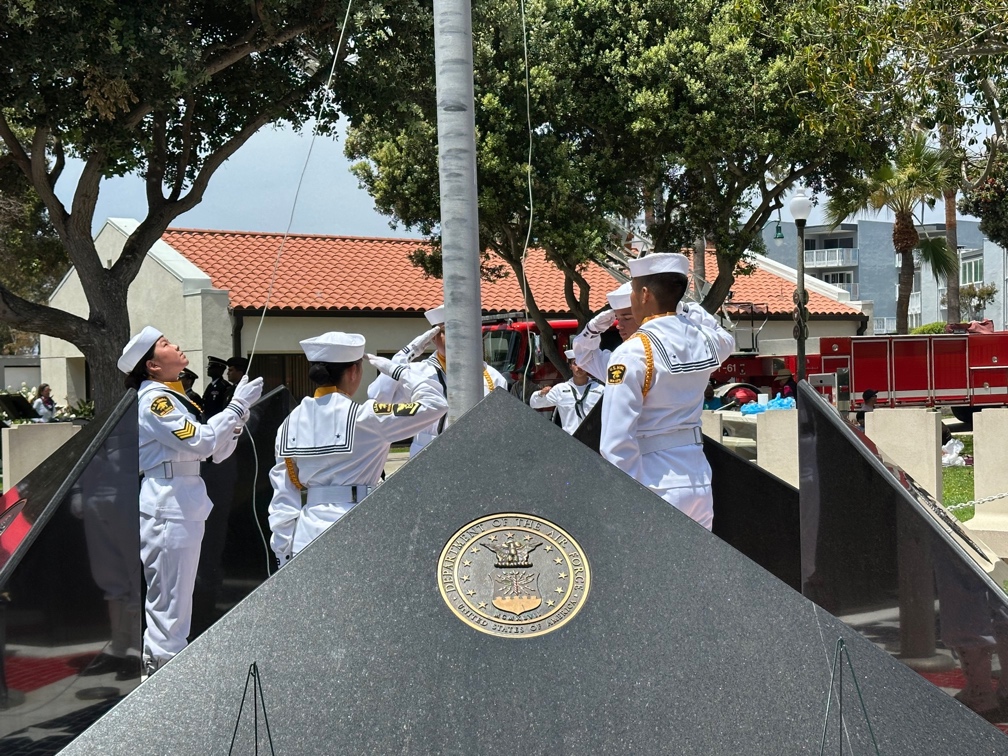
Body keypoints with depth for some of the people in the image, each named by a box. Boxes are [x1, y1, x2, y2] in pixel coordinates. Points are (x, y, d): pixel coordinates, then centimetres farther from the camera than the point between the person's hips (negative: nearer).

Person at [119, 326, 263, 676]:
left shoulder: (173, 397, 18)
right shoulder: (154, 400, -12)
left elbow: (217, 450, 17)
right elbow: (202, 442, -22)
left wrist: (238, 414, 2)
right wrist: (237, 405, -15)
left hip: (184, 504, 10)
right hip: (167, 506, -10)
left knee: (176, 595, 16)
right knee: (169, 598, -5)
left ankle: (156, 662, 24)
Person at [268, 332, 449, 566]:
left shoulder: (290, 424, 6)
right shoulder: (363, 418, -9)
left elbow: (283, 498, 7)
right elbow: (434, 403, -5)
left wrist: (283, 552, 12)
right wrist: (397, 370, 7)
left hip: (307, 536, 5)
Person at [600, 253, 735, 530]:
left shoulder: (632, 353, -13)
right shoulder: (703, 340, 4)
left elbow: (617, 440, -16)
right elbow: (726, 342, 33)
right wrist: (683, 305, 29)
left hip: (655, 485, -6)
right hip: (699, 479, 6)